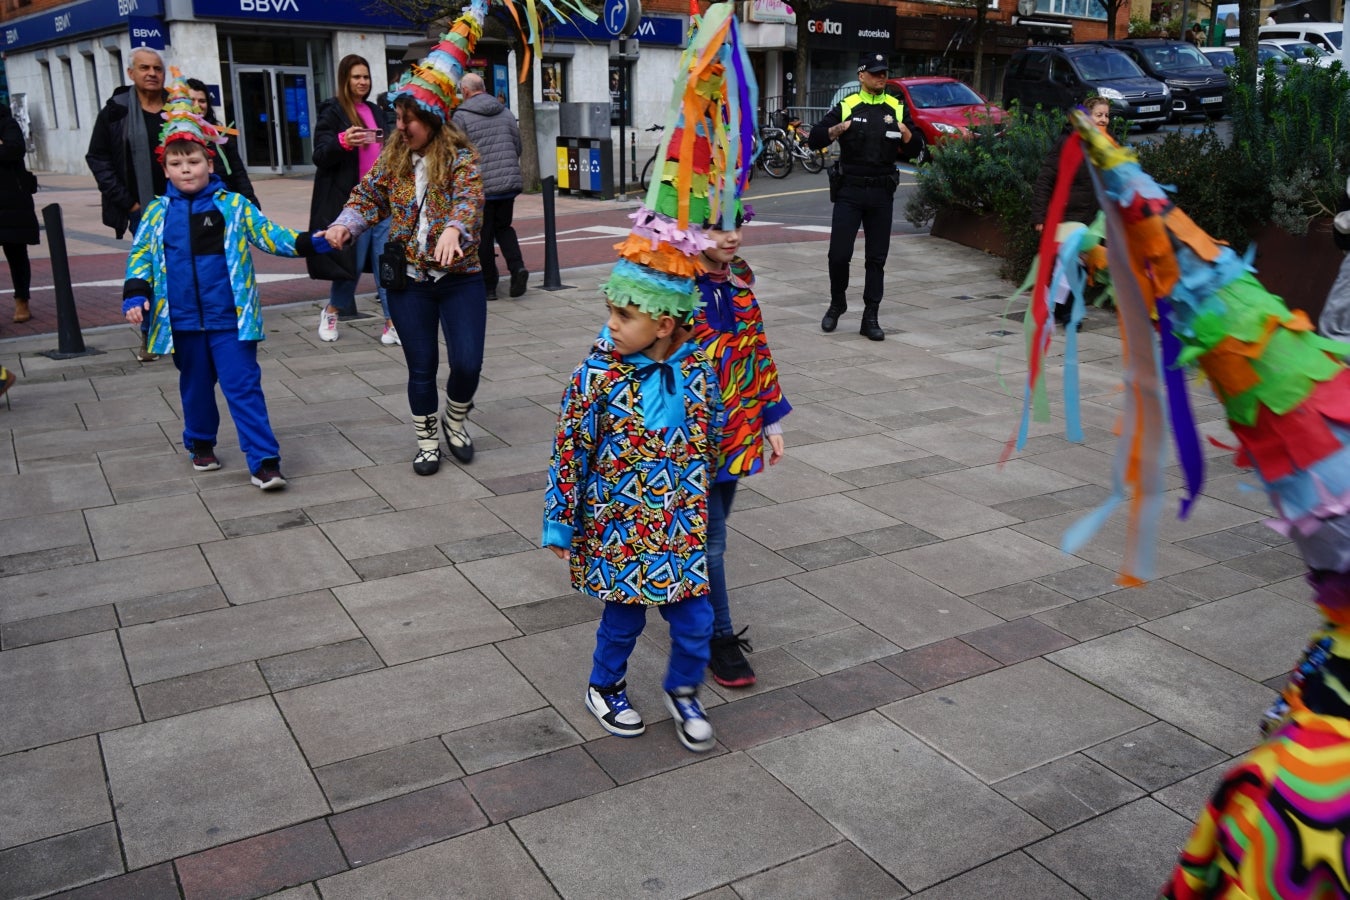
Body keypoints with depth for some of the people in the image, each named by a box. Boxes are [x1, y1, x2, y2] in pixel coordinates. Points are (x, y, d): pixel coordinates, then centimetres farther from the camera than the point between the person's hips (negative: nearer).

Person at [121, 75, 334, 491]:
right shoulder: (158, 212, 5)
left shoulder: (234, 205, 0)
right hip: (183, 321, 3)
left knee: (244, 387, -5)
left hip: (230, 317, -2)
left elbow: (269, 234, -3)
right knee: (195, 387, 17)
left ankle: (264, 460, -6)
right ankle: (201, 444, 38)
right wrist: (135, 295, -6)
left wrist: (308, 243, -17)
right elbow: (141, 255, 8)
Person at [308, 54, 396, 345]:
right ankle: (333, 311, 26)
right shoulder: (332, 112, -1)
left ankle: (392, 321, 0)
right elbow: (320, 155, -10)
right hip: (350, 200, -5)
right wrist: (343, 141, -28)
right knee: (352, 262, 1)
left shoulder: (375, 111, 18)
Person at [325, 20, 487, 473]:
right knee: (422, 367, 6)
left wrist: (453, 229, -46)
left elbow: (469, 198, -25)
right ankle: (427, 441, 24)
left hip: (460, 277, -2)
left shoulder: (460, 156, -8)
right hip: (408, 279, 3)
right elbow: (369, 196, 7)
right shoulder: (394, 156, 4)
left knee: (467, 362, -6)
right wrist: (345, 225, -14)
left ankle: (456, 421, 24)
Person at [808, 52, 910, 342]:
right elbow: (814, 140, -1)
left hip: (882, 193, 2)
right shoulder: (846, 107, 3)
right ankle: (837, 304, 20)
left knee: (876, 258, 4)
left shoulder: (897, 108, 10)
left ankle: (870, 318, 10)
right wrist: (835, 130, -18)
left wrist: (907, 136, -8)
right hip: (850, 190, -2)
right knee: (839, 254, -5)